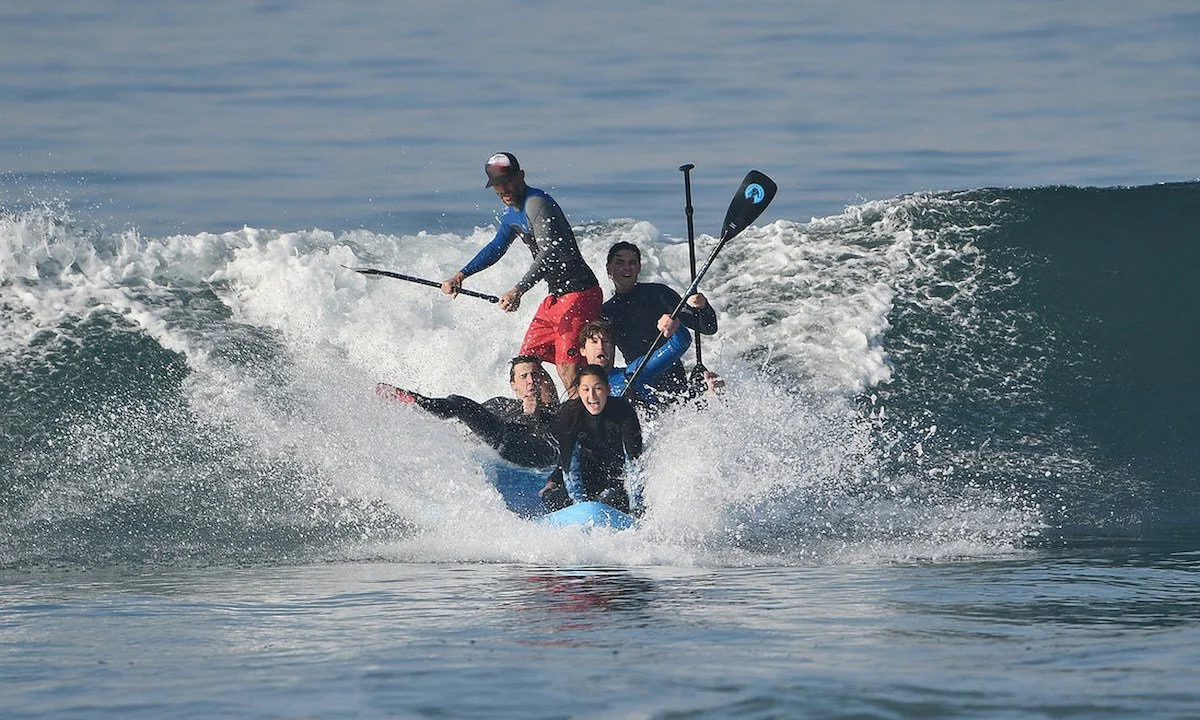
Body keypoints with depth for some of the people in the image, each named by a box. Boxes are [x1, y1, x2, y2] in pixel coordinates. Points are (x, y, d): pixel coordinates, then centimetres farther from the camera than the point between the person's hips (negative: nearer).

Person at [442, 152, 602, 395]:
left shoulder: (537, 204, -18)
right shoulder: (512, 213, 13)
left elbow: (548, 253, -30)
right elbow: (496, 248, 29)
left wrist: (518, 291, -39)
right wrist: (460, 276, 20)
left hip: (579, 293, -10)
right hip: (556, 296, 10)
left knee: (567, 370, -18)